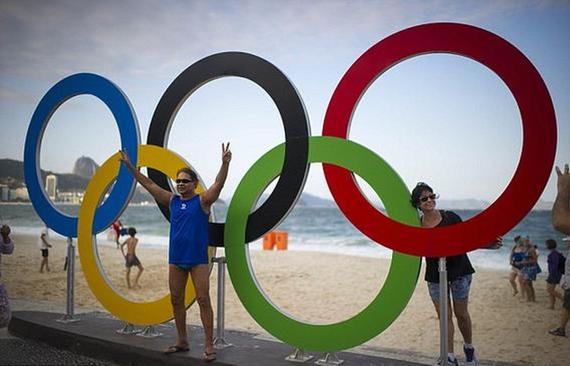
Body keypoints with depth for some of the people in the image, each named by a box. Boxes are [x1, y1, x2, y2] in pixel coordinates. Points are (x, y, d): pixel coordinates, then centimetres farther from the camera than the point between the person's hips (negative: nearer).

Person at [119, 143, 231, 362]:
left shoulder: (203, 201, -3)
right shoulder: (172, 201, 10)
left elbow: (218, 184, -18)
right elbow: (149, 184, 11)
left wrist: (225, 163, -33)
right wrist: (129, 166, 9)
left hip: (198, 259, -5)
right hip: (175, 259, 5)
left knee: (203, 300, -5)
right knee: (176, 300, 10)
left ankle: (209, 345, -2)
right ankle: (181, 341, 23)